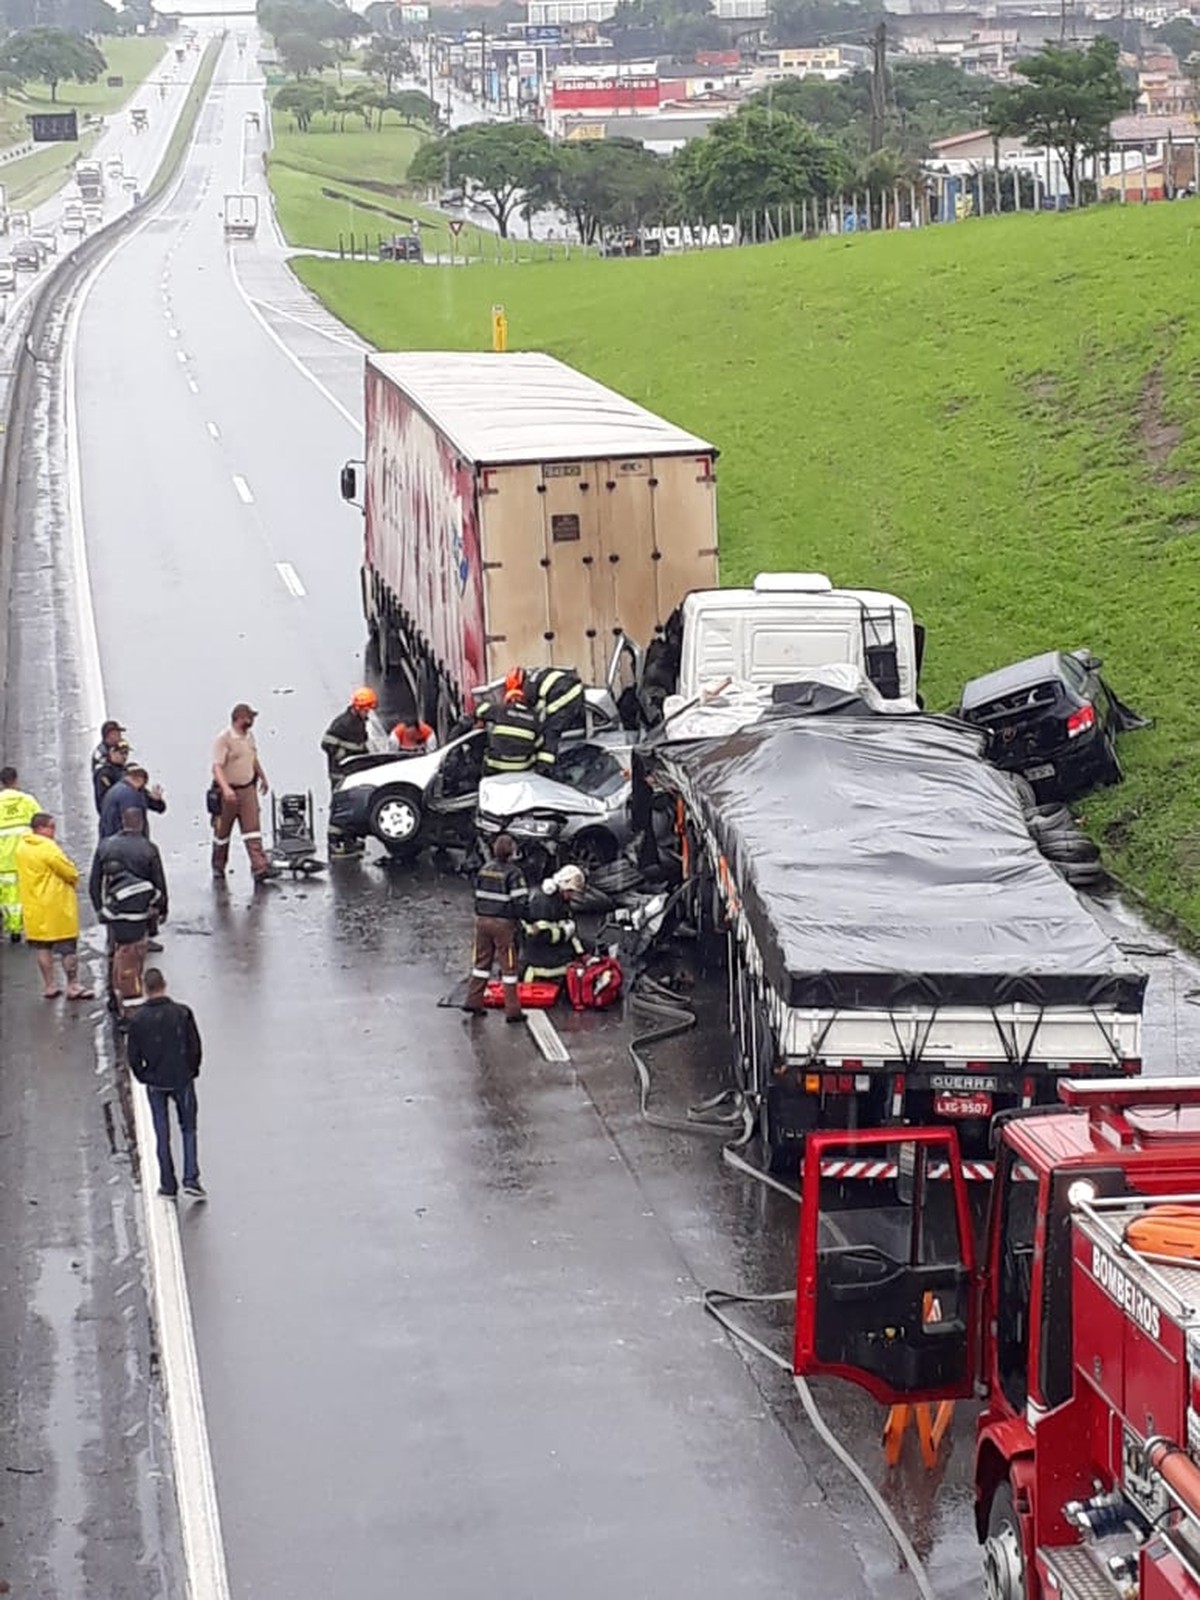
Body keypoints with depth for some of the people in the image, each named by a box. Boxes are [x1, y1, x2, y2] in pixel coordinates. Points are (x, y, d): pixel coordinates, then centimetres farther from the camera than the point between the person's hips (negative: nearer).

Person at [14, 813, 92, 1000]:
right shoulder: (48, 848, -19)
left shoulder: (21, 846, 5)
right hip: (57, 906, -7)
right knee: (68, 946, 1)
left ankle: (49, 986, 16)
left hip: (33, 906, 7)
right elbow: (71, 873, -18)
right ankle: (73, 986, 4)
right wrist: (73, 879, 6)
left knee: (41, 946, 13)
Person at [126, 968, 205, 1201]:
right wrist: (192, 1071, 9)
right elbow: (196, 1048, -7)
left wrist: (144, 1077, 12)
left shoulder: (138, 1020, -10)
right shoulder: (182, 1013, -12)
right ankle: (191, 1179, 2)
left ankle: (168, 1185, 14)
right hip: (182, 1080, 0)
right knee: (188, 1129, 13)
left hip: (155, 1083, 0)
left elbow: (133, 1056, -5)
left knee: (162, 1134, 11)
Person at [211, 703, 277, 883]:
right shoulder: (224, 739, -16)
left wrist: (262, 777, 33)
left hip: (248, 789, 6)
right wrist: (225, 789, -38)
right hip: (228, 792, -6)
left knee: (252, 828, -5)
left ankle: (260, 867, -11)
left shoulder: (249, 736, 8)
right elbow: (217, 767, -24)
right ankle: (218, 868, 24)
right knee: (222, 832, 8)